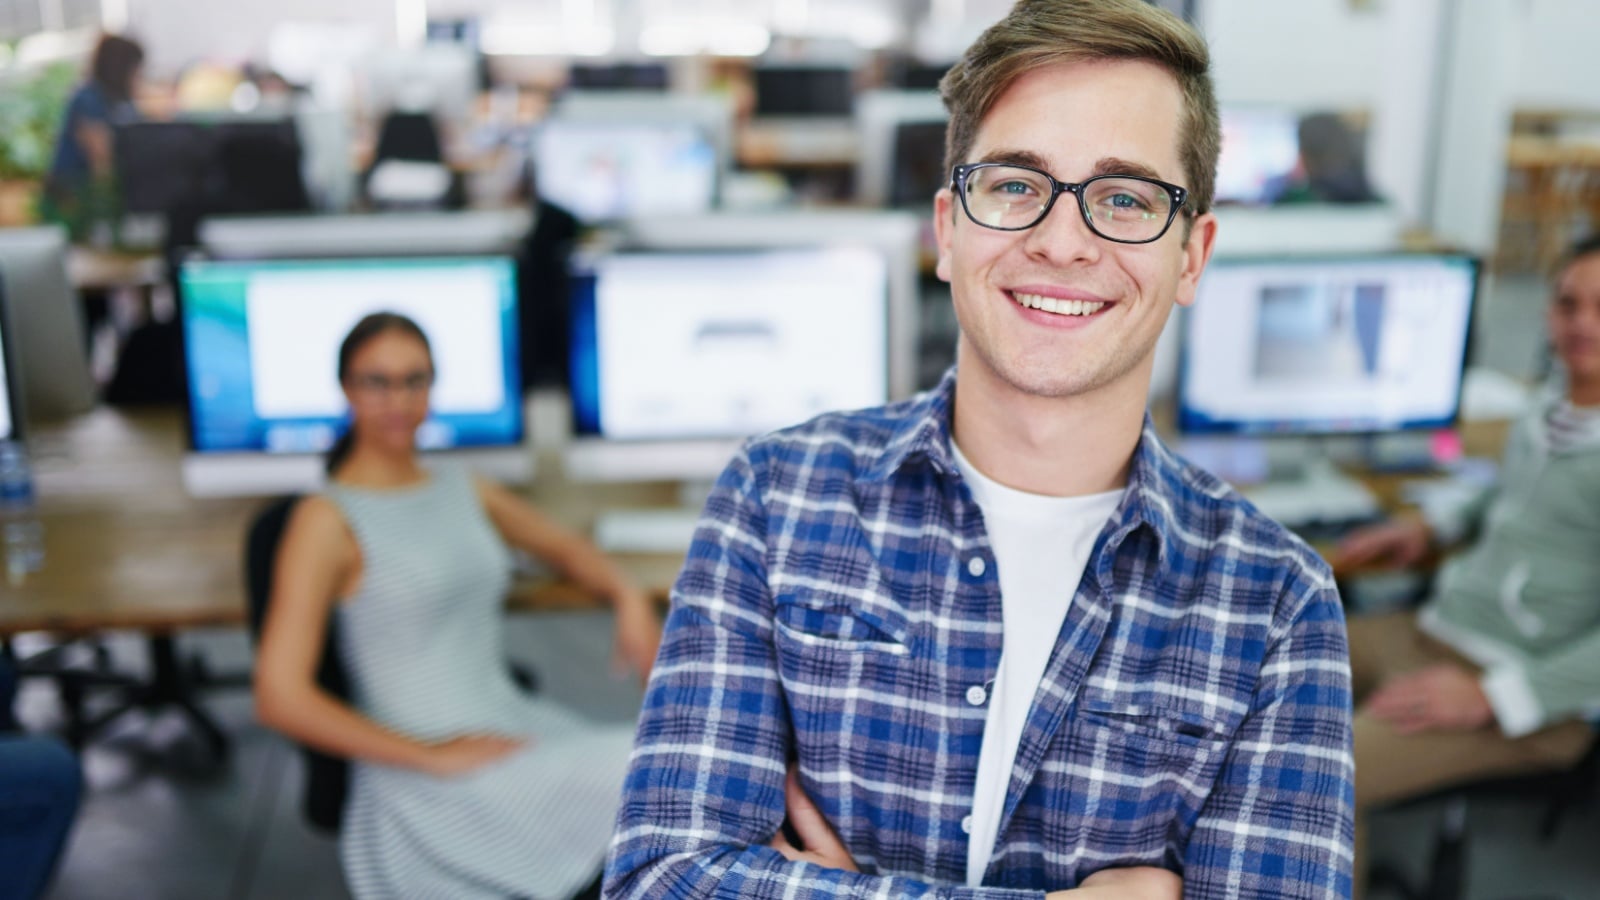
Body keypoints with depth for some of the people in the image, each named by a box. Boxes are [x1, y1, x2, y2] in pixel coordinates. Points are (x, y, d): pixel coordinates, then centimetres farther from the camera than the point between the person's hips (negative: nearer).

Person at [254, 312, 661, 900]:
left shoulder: (461, 491, 13)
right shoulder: (327, 519, -7)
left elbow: (561, 547, 30)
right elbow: (281, 698, -14)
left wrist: (627, 598, 7)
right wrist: (433, 757, -15)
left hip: (516, 726, 7)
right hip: (425, 784, -7)